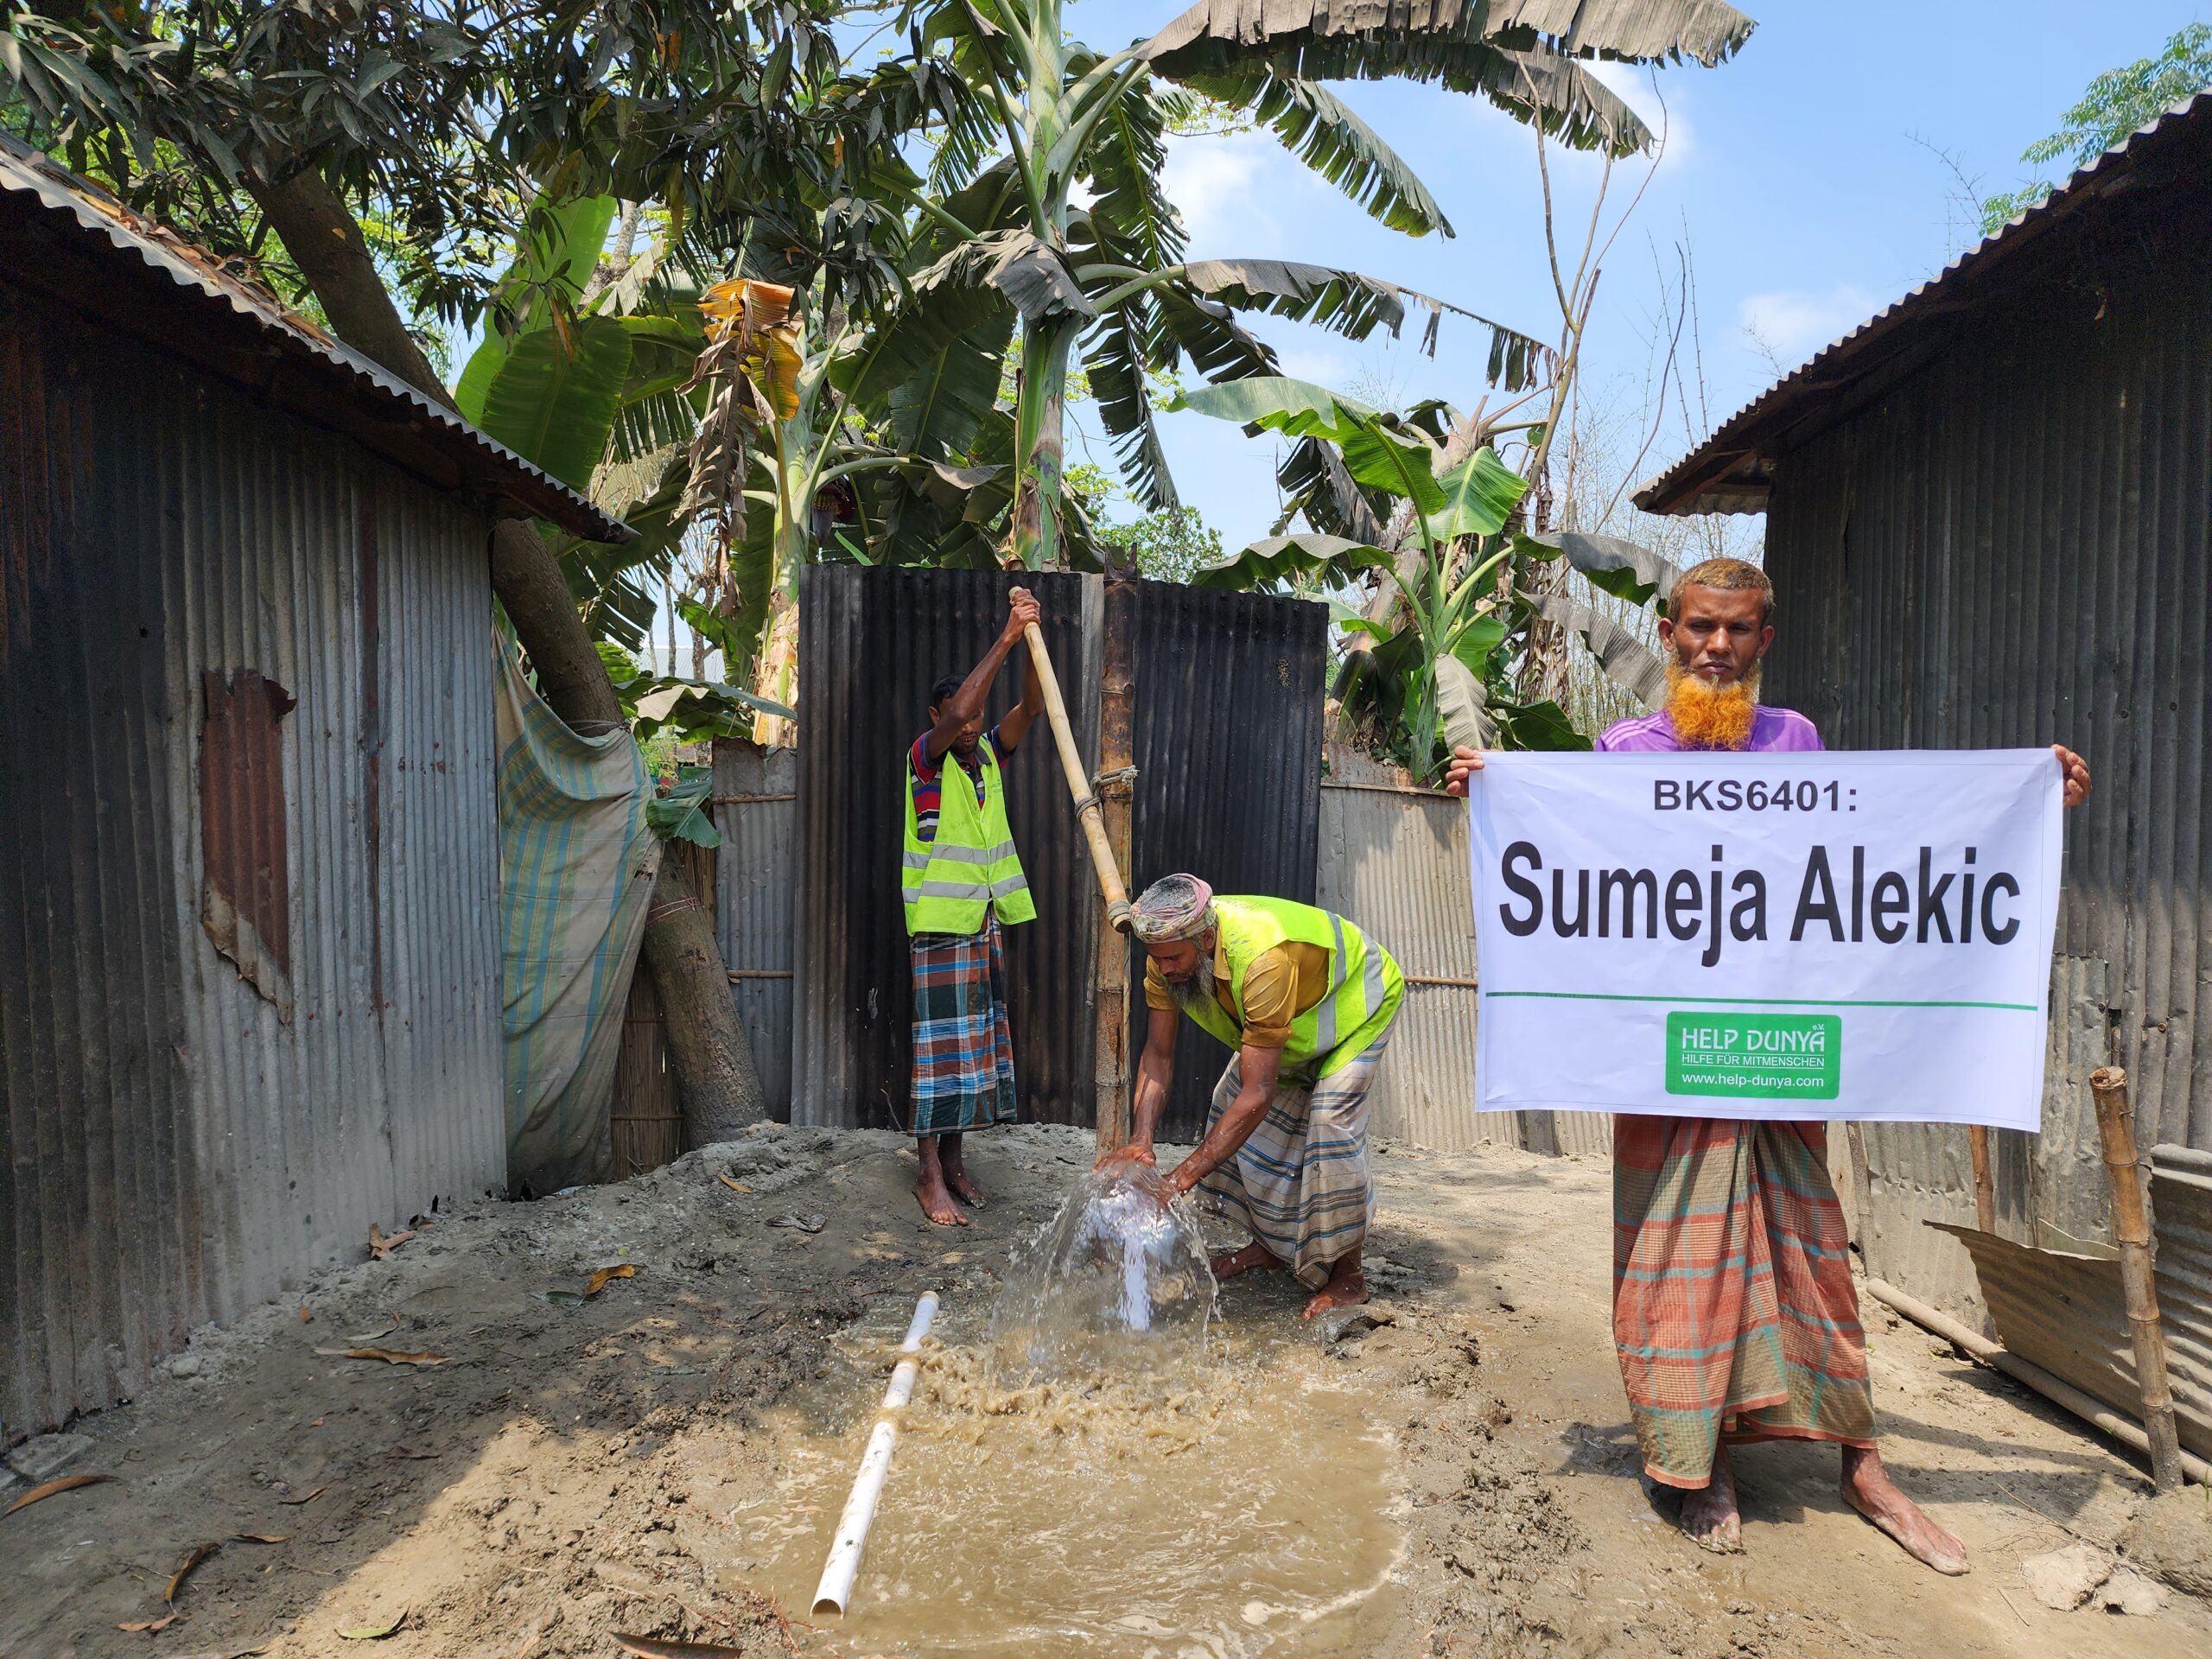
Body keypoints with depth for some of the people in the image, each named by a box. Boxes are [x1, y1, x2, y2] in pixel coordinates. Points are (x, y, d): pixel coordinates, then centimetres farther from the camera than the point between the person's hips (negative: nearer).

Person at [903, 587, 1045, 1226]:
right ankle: (929, 1174, 1)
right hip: (940, 923, -7)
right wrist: (1005, 639, -25)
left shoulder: (989, 755, 9)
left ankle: (953, 1158, 20)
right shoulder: (926, 757, -8)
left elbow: (1030, 706, -3)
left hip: (987, 923, 7)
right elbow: (955, 713, -26)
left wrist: (1031, 636, -16)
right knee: (941, 1043, -6)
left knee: (978, 1040, 10)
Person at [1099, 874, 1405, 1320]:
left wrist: (1184, 1175, -45)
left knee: (1331, 1124, -21)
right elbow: (1158, 1054, -18)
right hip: (1294, 1016, 8)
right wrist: (1141, 1141, -32)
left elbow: (1258, 1095, -45)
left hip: (1359, 998, -7)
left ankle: (1348, 1276, -5)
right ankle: (1272, 1244, 20)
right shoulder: (1168, 953, -24)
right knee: (1230, 1107, 4)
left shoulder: (1263, 960, -46)